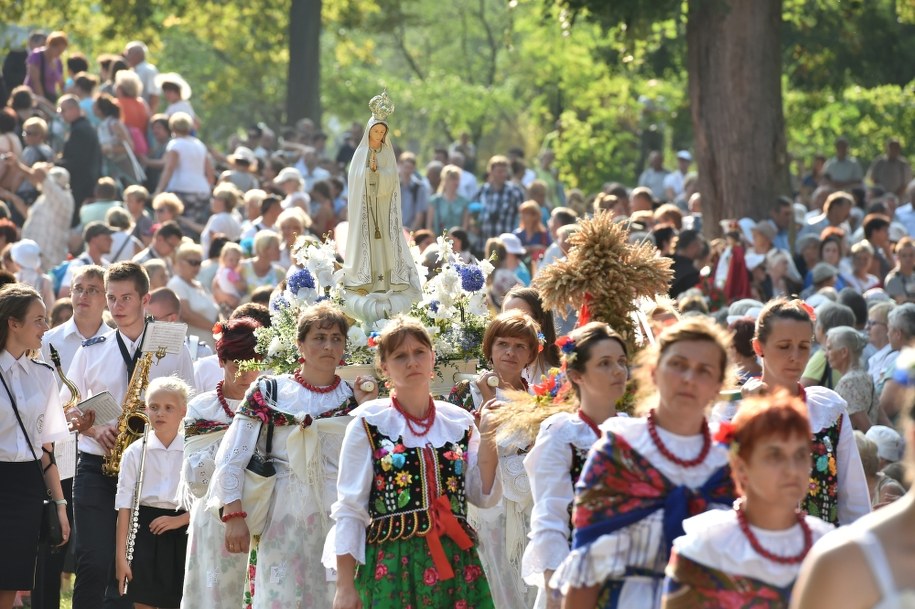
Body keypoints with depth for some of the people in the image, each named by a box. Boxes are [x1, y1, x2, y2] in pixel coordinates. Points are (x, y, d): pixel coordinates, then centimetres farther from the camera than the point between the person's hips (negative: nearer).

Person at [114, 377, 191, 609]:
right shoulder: (135, 452, 0)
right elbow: (124, 506, -1)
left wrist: (179, 520, -15)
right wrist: (120, 556, -5)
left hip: (179, 536, 0)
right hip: (144, 534, 0)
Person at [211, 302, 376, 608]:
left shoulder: (353, 397, 9)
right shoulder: (269, 391, 4)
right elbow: (232, 459, -1)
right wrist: (233, 516, -10)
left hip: (338, 519, 2)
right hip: (283, 519, -2)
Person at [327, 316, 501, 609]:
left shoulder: (459, 422, 9)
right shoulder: (369, 423, -2)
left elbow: (484, 496, 8)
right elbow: (349, 508, -2)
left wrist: (487, 438, -2)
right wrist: (345, 585, -7)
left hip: (455, 565, 3)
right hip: (390, 566, -3)